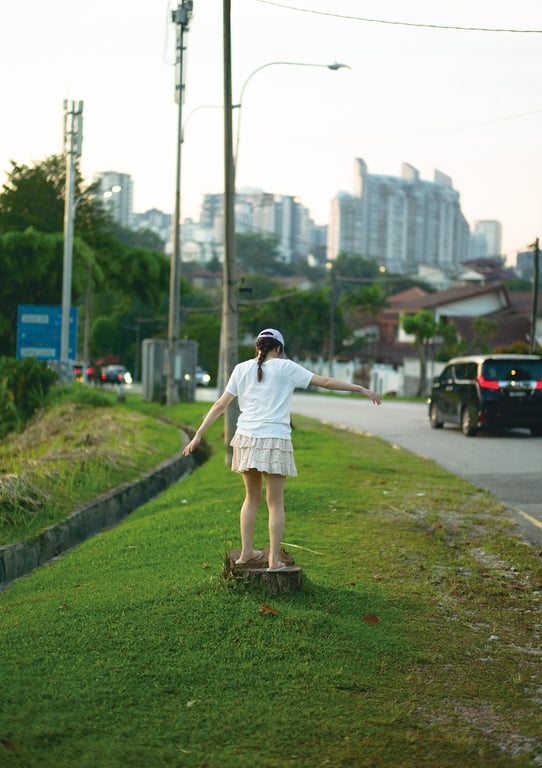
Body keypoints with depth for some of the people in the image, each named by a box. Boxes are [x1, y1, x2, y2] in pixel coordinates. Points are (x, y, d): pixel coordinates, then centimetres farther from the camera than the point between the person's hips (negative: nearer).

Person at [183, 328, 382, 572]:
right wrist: (361, 389, 8)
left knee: (252, 497, 18)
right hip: (275, 442, -3)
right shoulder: (286, 367, 0)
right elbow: (326, 382, 1)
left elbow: (219, 405, 8)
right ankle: (274, 560, 5)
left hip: (246, 440, 3)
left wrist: (198, 435, 12)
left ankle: (246, 552, 20)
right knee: (275, 503, 5)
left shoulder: (242, 369, 8)